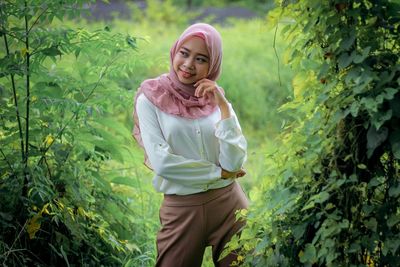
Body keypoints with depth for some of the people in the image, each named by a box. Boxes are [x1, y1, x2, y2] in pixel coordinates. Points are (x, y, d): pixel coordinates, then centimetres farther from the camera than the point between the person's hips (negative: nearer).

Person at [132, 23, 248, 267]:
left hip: (228, 203, 3)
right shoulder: (151, 99, -5)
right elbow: (161, 162, -14)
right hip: (182, 209, -3)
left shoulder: (217, 99, 4)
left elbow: (234, 163, -8)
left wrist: (222, 106, -13)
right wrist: (219, 172, -7)